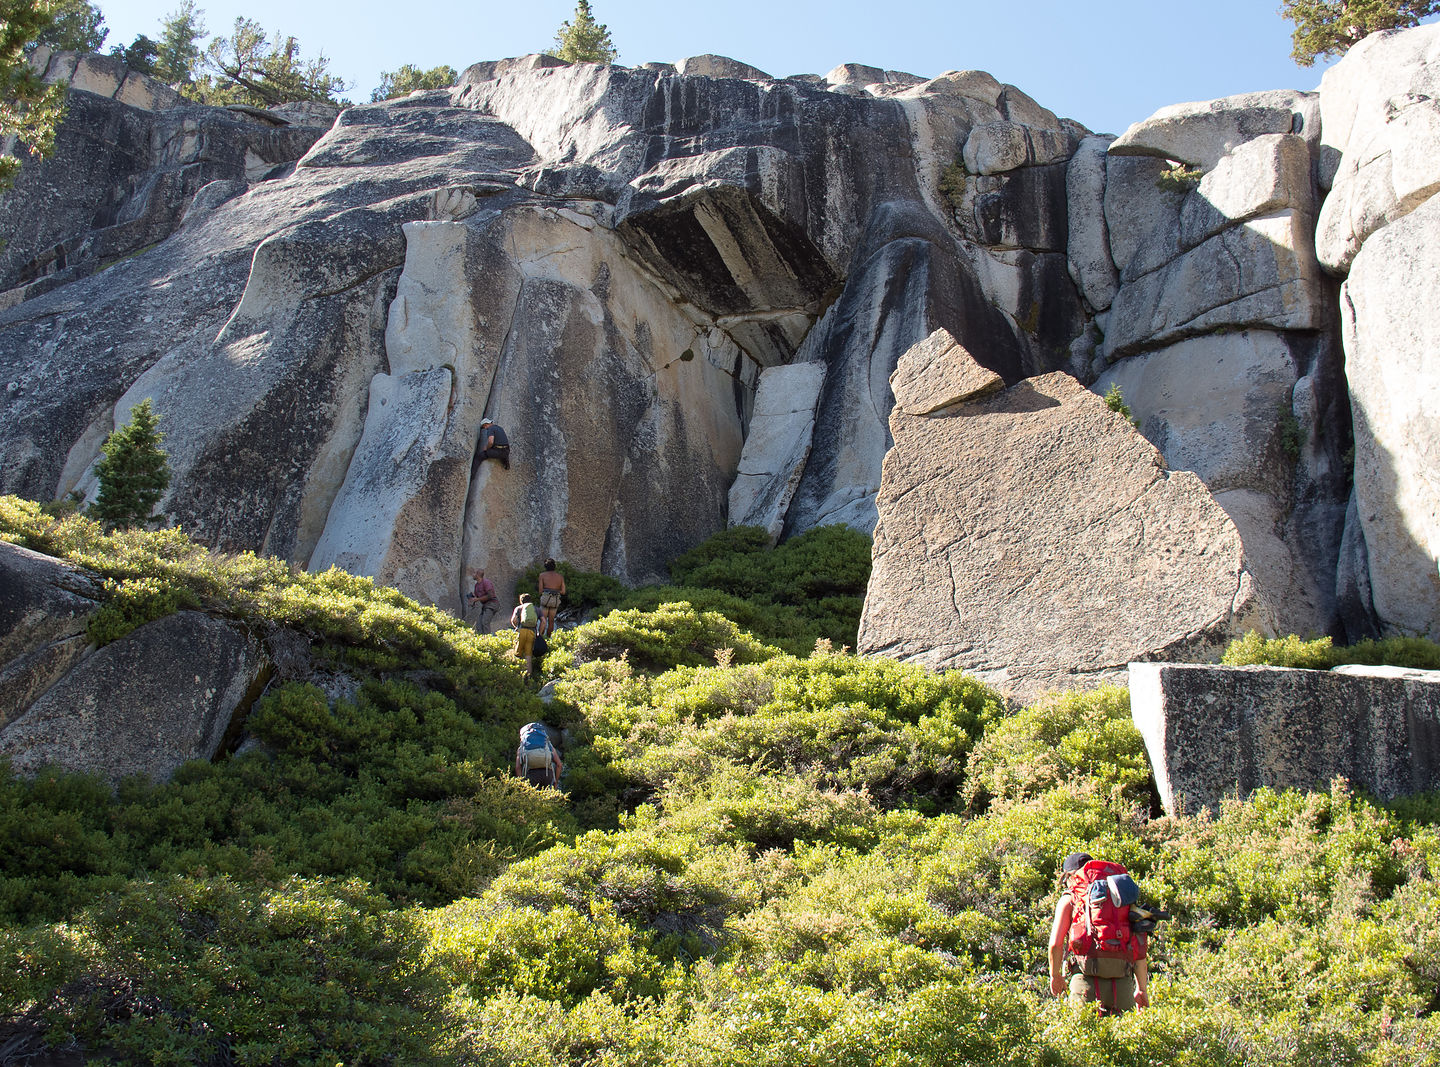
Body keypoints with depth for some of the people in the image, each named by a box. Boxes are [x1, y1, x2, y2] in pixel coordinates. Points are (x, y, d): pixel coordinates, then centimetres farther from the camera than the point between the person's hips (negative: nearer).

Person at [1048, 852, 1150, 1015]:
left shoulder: (1069, 899, 11)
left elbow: (1056, 944, 2)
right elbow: (1140, 946, 16)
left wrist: (1055, 976, 19)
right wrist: (1142, 989, 23)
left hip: (1086, 979, -3)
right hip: (1123, 983, 3)